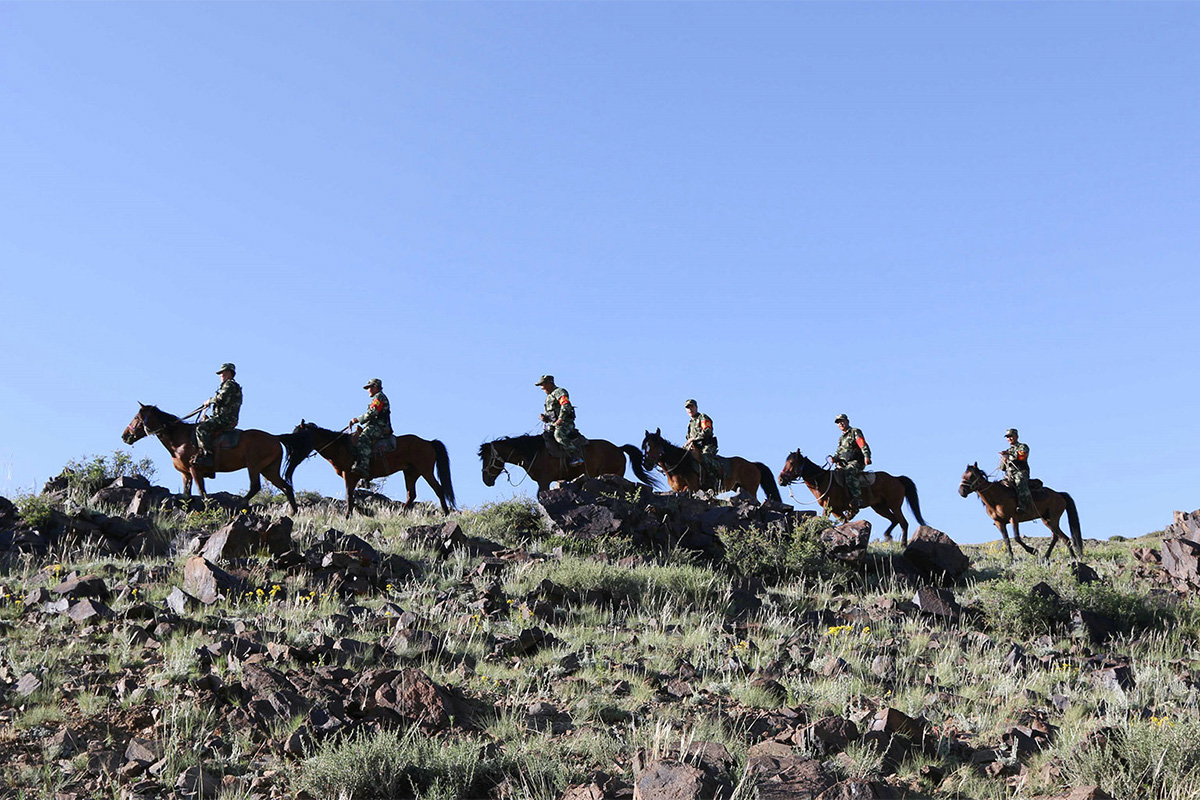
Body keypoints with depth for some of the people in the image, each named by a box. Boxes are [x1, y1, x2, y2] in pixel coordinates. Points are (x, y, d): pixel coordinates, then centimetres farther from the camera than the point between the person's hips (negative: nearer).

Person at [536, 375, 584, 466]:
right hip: (553, 424, 9)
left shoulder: (559, 392, 1)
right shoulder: (549, 397, 29)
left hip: (565, 422, -9)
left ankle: (576, 456, -38)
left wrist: (560, 419, -26)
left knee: (559, 435, -35)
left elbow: (566, 406, -14)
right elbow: (549, 414, 33)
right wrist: (545, 418, 9)